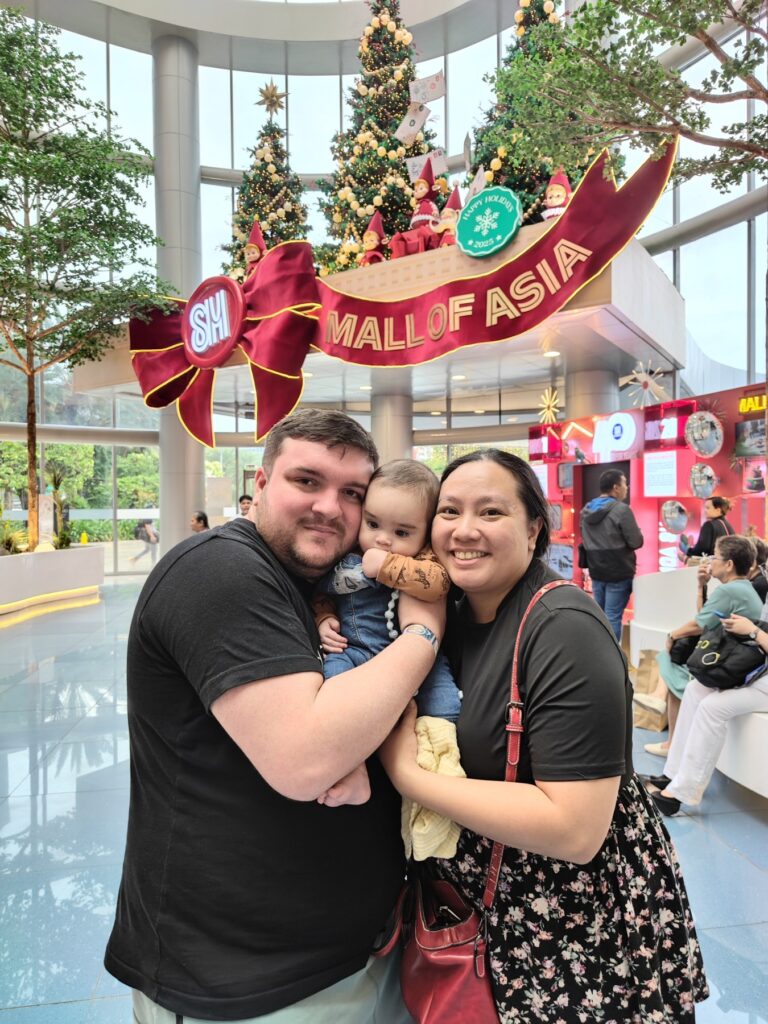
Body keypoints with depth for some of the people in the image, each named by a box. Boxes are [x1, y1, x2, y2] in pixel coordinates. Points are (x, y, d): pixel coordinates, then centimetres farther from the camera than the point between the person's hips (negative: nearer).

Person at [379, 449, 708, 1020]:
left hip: (578, 921, -6)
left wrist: (407, 774, -26)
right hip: (473, 897, 7)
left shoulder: (564, 629, -25)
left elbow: (575, 829, -29)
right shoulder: (449, 612, -3)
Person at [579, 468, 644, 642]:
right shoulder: (621, 510, -17)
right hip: (618, 572, -7)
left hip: (596, 571, 7)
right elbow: (636, 542, -15)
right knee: (613, 617, -2)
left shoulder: (586, 510, 7)